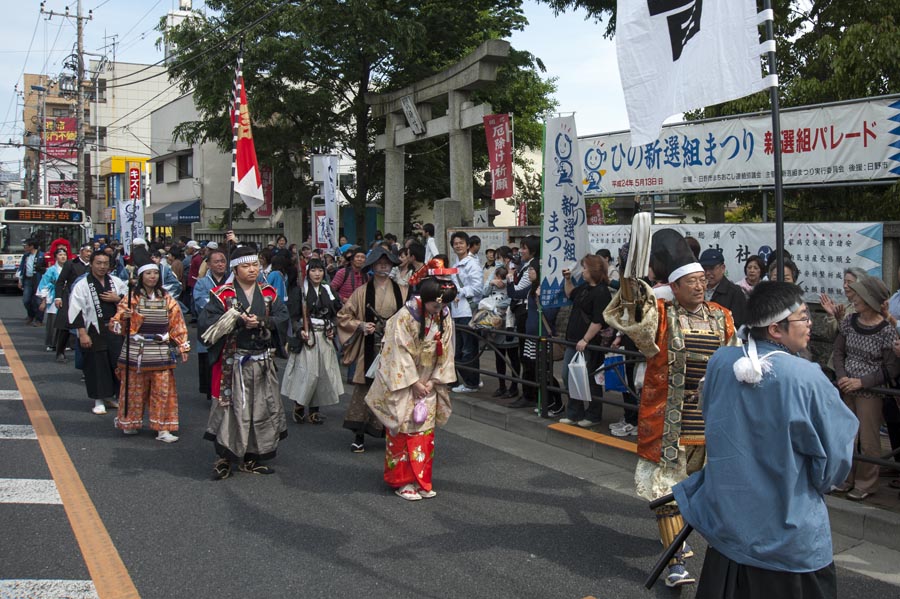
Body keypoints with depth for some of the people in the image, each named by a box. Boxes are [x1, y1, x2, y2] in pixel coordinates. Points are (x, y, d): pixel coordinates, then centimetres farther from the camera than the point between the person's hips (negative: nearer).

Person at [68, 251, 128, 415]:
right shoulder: (82, 284, -4)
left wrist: (117, 299, -5)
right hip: (94, 330, -4)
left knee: (117, 363, 6)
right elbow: (76, 310, -8)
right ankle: (99, 401, 13)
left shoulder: (116, 282, 9)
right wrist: (82, 334, -14)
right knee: (96, 365, 1)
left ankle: (110, 397, 23)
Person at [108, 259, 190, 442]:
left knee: (163, 390, 0)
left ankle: (163, 429, 5)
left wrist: (183, 346, 3)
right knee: (135, 389, 8)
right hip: (136, 351, -2)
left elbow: (177, 324, 8)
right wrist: (124, 318, -24)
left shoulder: (167, 299, 6)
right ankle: (130, 424, 26)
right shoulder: (131, 297, -1)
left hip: (161, 352, 2)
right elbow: (117, 325, -2)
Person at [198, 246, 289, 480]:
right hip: (234, 361, -4)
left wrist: (261, 322, -17)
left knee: (263, 408, 8)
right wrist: (238, 322, -19)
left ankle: (252, 457, 20)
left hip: (263, 361, 4)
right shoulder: (222, 295, -2)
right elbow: (206, 322, -12)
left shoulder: (269, 293, 9)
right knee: (232, 408, -3)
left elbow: (283, 317, 0)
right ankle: (225, 457, 9)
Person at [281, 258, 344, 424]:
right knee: (306, 373, -10)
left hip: (324, 337, 5)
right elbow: (293, 315, -6)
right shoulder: (299, 291, -3)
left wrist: (332, 328, 7)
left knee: (323, 372, 2)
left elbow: (334, 313, 22)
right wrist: (299, 330, -20)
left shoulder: (327, 290, 13)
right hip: (306, 336, -5)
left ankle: (314, 410, 10)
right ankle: (298, 409, 4)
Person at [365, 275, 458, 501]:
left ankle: (421, 480, 17)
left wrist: (433, 381, -5)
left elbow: (445, 352, 2)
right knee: (404, 432, 0)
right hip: (403, 382, -5)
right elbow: (401, 353, -17)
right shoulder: (405, 317, -19)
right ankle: (403, 481, 10)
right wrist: (414, 383, -15)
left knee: (425, 432, 7)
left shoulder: (445, 317, -3)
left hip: (427, 383, 5)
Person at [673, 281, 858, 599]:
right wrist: (818, 485, 10)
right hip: (788, 531, -4)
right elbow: (836, 450, -12)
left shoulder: (720, 361, -9)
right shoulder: (805, 377, -24)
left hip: (726, 517, 5)